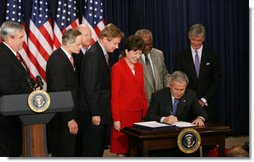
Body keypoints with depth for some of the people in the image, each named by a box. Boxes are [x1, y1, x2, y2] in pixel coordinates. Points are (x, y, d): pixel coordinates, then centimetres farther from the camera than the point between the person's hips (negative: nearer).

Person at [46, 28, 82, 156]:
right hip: (62, 117, -9)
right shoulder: (57, 59, -19)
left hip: (69, 114, 9)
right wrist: (69, 119, -20)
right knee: (64, 153, -1)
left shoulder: (67, 57, 9)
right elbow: (59, 92, -21)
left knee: (69, 151, 16)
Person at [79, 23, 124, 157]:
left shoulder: (103, 53, 12)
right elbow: (90, 87, -20)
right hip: (95, 113, -9)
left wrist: (103, 112, 13)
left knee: (100, 147, 15)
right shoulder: (93, 55, -17)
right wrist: (95, 113, -20)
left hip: (102, 111, 9)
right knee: (92, 150, -2)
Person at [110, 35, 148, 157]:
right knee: (122, 149, -2)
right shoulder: (117, 67, -6)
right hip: (123, 115, -6)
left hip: (137, 114, 6)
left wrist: (145, 113, 10)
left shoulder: (139, 67, 13)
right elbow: (114, 95, -8)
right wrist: (116, 119, -11)